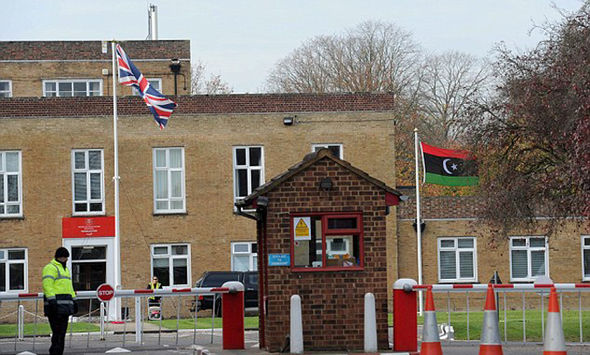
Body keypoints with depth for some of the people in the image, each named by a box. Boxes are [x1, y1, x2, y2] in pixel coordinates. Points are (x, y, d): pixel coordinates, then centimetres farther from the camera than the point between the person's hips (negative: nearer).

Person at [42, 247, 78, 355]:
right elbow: (47, 286, -16)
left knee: (62, 331, 7)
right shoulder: (50, 268, -6)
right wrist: (51, 300, -24)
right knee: (58, 332, -14)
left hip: (64, 305, 9)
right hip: (55, 305, -9)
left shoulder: (64, 269, 24)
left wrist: (74, 301, 21)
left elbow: (69, 287, 28)